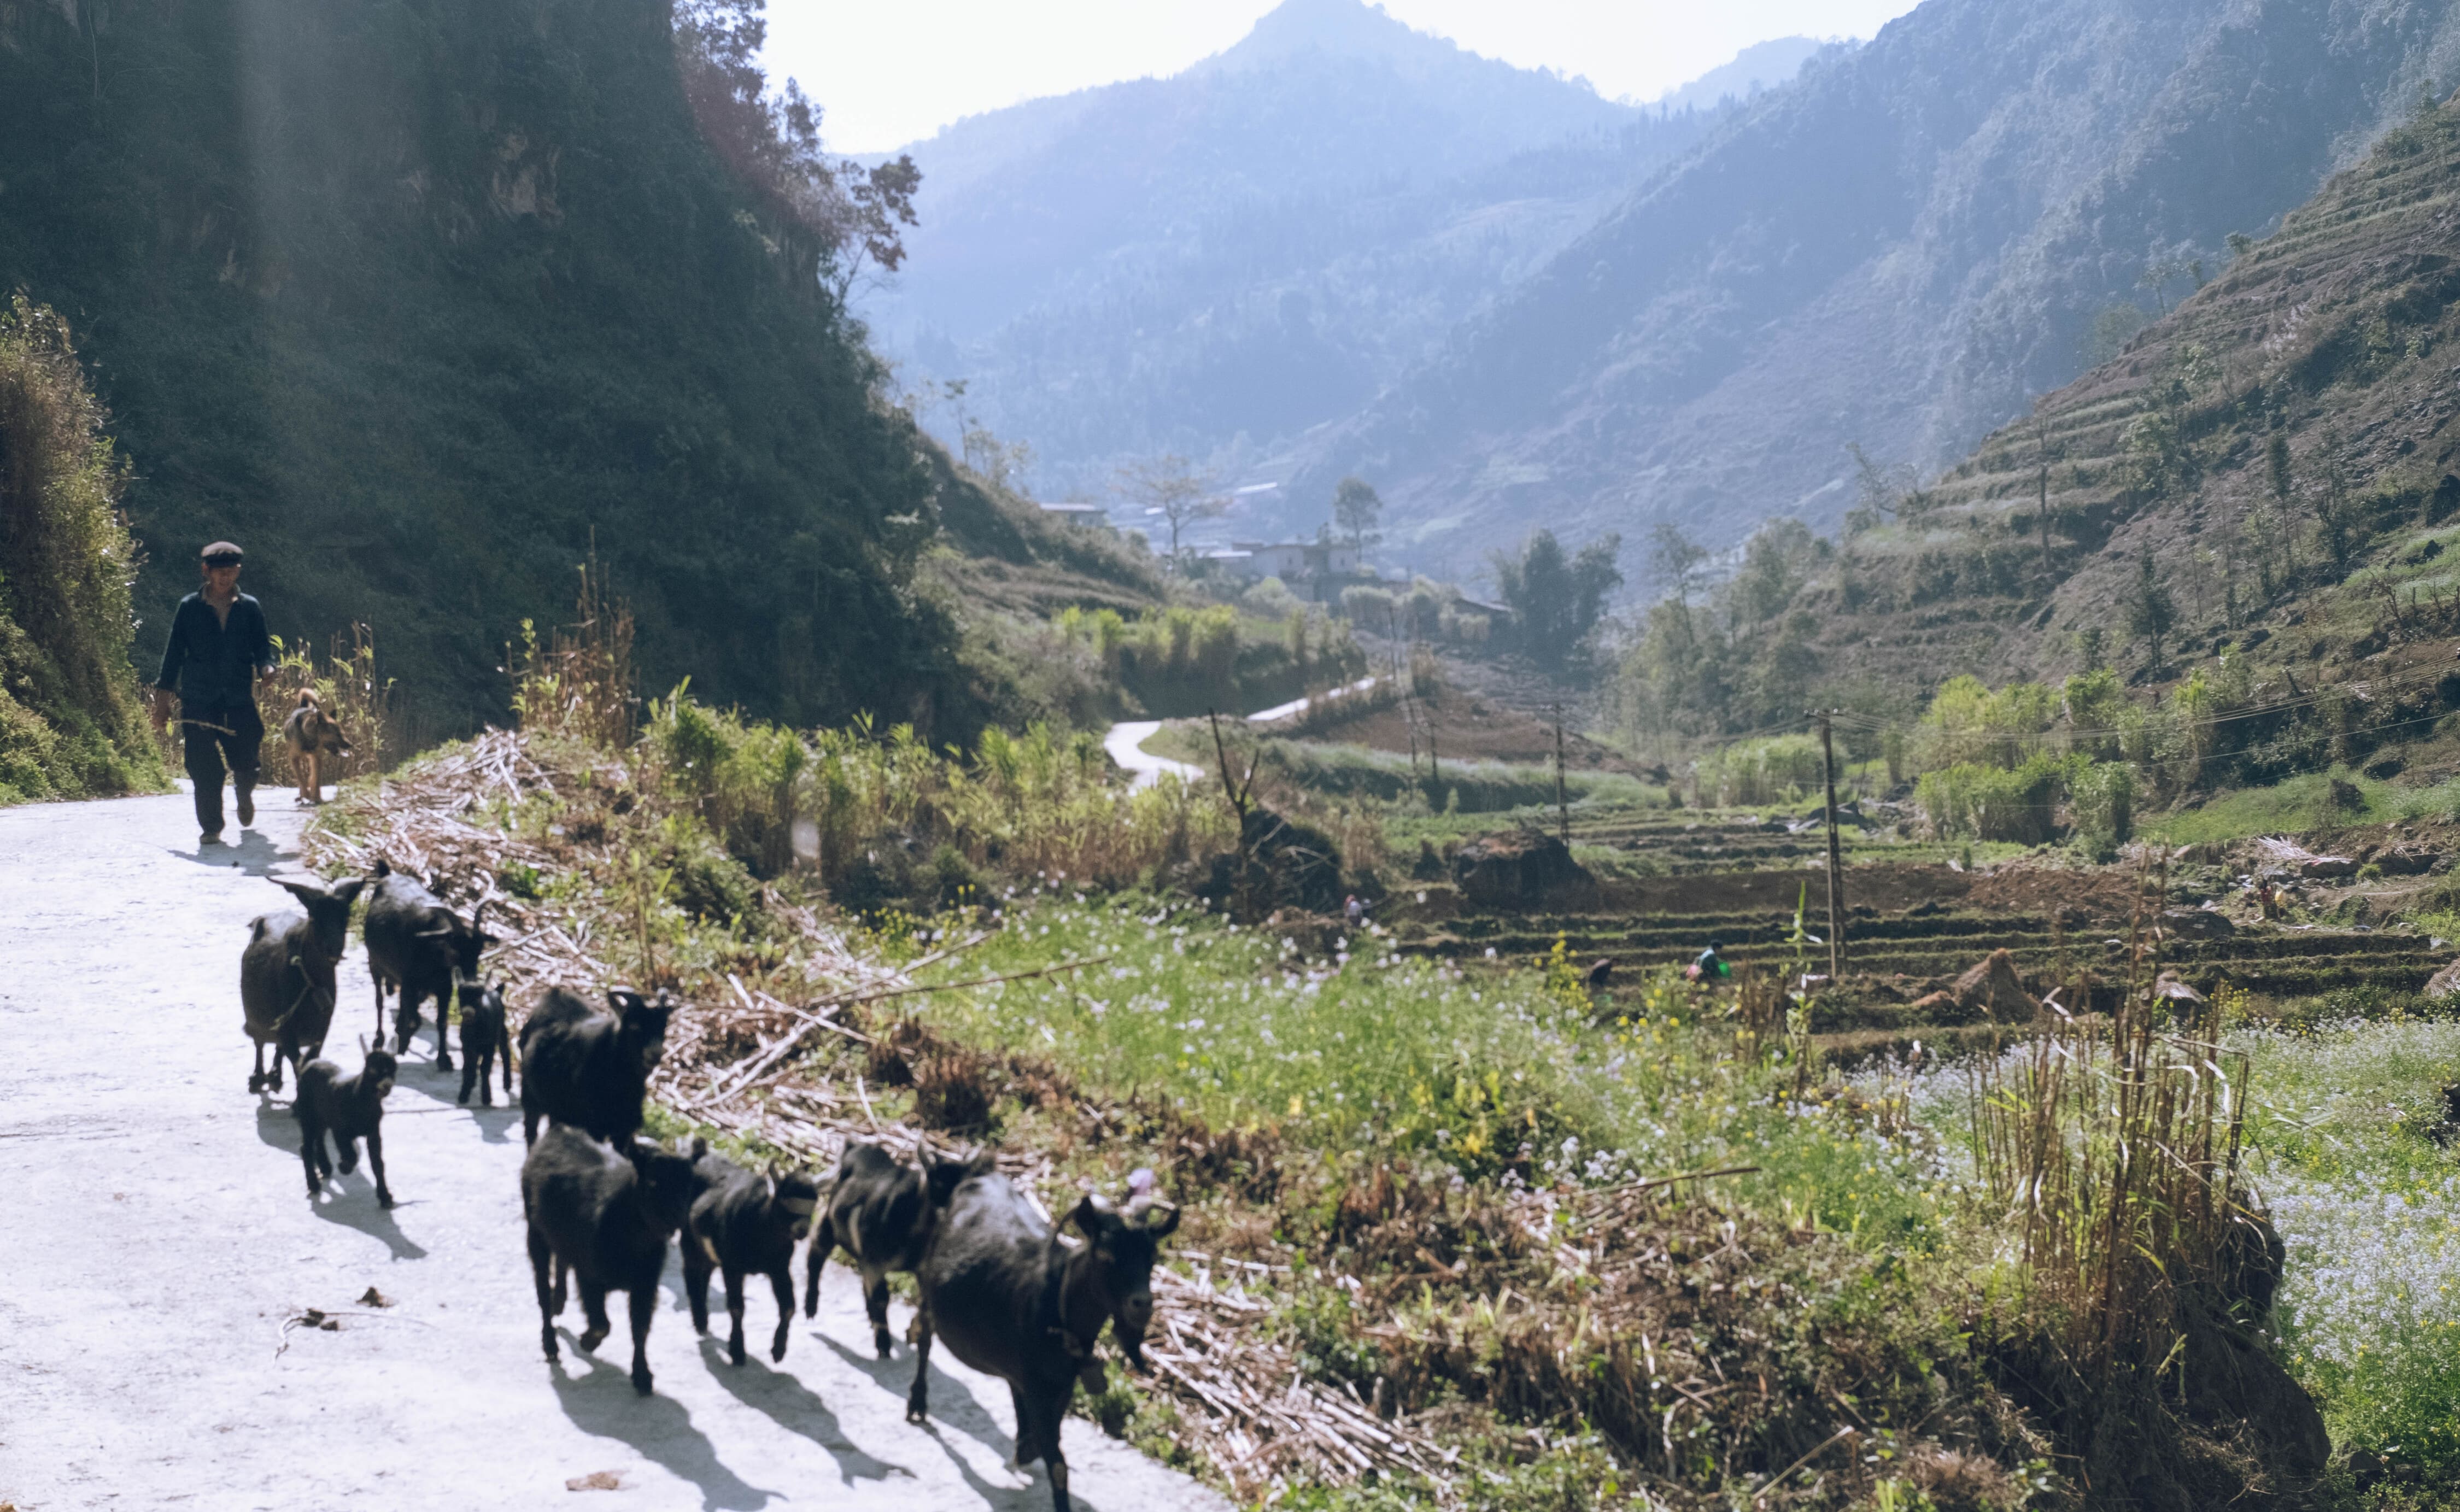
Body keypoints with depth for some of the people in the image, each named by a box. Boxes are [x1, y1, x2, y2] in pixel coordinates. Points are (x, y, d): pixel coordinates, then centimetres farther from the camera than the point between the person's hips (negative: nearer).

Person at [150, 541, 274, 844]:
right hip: (198, 702, -1)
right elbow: (174, 653, 7)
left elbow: (262, 648, 9)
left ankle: (245, 797, 36)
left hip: (240, 701, 1)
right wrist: (163, 699, 4)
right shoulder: (189, 608, 5)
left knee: (246, 764, 1)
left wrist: (267, 667, -15)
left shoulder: (250, 608, 9)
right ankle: (210, 827, 3)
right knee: (205, 770, -8)